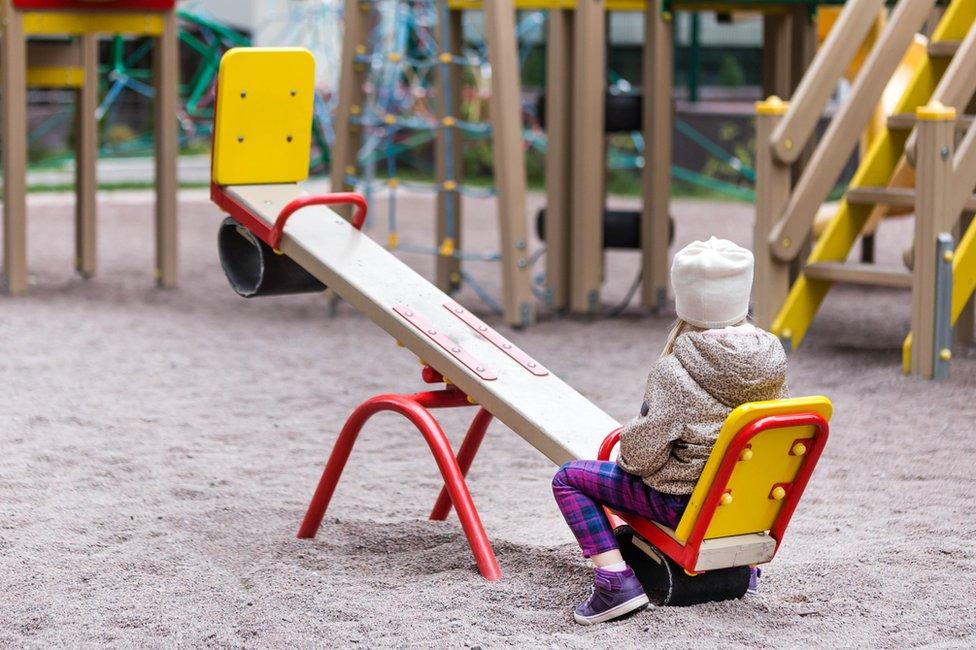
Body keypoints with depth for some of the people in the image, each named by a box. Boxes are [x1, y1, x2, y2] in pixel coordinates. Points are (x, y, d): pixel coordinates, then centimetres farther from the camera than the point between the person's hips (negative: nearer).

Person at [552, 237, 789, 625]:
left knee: (569, 478, 4)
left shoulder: (675, 372, -22)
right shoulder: (771, 357, -5)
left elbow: (642, 455, -20)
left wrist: (627, 445, 5)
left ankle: (616, 579, -9)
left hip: (685, 502, -7)